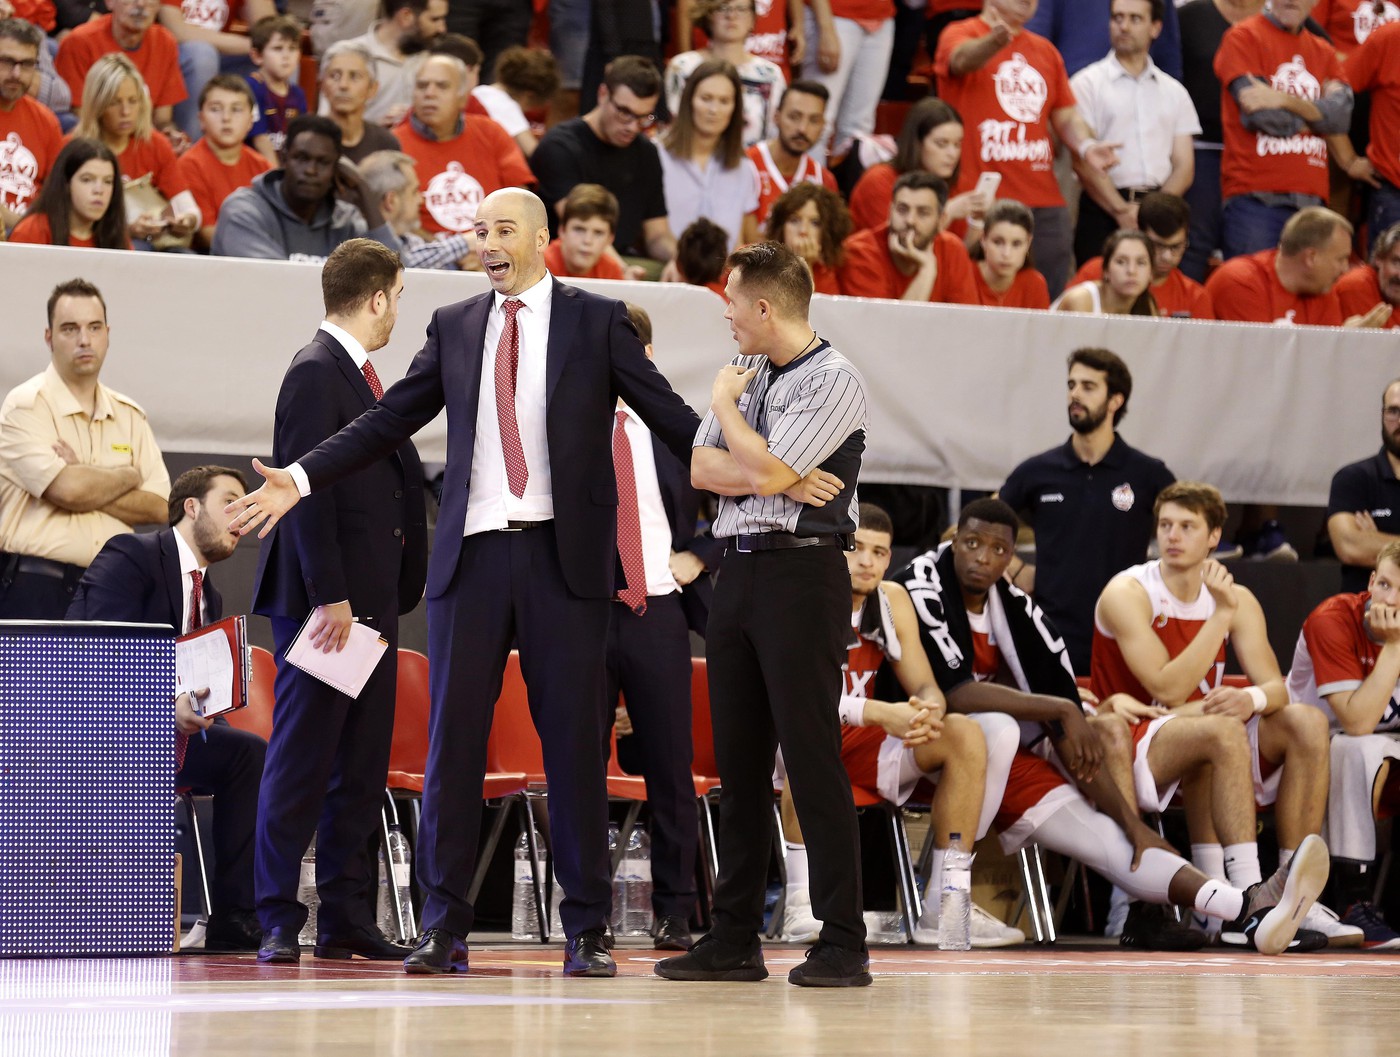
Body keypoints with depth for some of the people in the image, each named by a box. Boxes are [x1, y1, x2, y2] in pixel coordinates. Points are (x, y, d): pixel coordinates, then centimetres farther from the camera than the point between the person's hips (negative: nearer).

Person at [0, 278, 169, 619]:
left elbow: (158, 507, 4)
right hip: (36, 590, -5)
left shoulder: (130, 415, 14)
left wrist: (87, 485, -10)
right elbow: (68, 489, -17)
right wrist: (129, 477, 1)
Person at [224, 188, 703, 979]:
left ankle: (587, 932, 6)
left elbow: (668, 414, 0)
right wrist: (299, 479, 5)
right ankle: (445, 927, 6)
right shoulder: (454, 327, 12)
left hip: (564, 555, -2)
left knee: (575, 741, 0)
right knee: (454, 736, 1)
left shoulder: (598, 321, 4)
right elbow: (389, 421, 12)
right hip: (474, 554, 2)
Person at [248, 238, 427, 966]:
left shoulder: (360, 376, 18)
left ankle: (346, 919, 12)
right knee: (301, 761, -6)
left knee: (361, 767, 9)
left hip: (371, 598, 9)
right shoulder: (315, 373, -11)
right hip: (324, 599, -9)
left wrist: (398, 592, 16)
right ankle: (279, 923, -4)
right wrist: (327, 597, -22)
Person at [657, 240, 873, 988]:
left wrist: (726, 403, -1)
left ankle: (843, 944, -8)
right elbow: (701, 468, 6)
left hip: (802, 571, -8)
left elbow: (764, 469, -17)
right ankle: (734, 939, 12)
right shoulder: (747, 372, 15)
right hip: (740, 569, 8)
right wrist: (777, 479, -9)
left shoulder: (833, 380, -8)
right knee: (739, 758, 8)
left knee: (811, 756, -10)